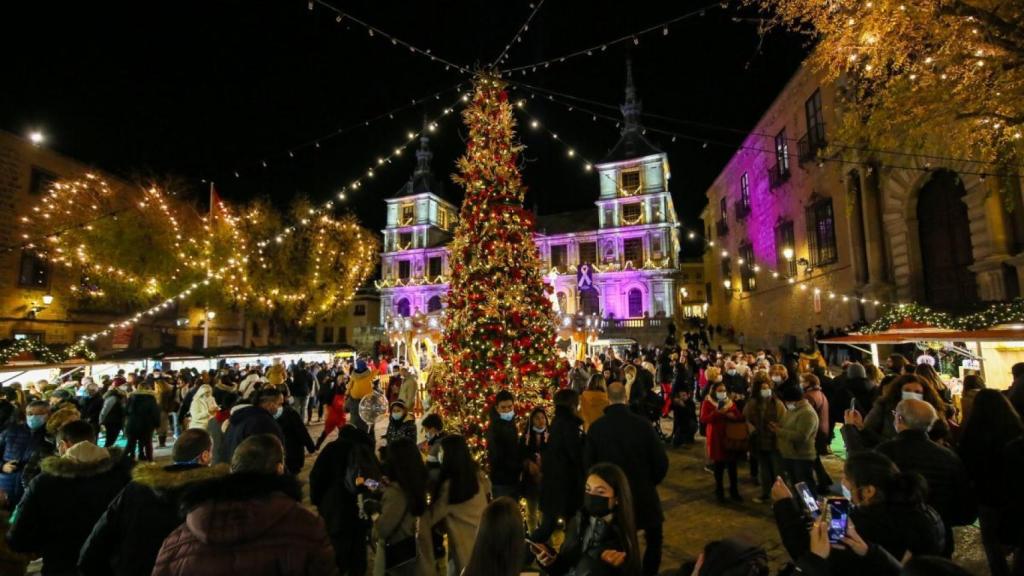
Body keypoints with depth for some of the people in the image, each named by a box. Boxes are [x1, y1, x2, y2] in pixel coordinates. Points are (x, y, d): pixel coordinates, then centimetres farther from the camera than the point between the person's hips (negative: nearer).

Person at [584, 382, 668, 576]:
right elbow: (661, 461, -12)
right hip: (642, 492, -1)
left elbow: (588, 463, -7)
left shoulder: (596, 427, -14)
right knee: (654, 538, 21)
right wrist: (650, 482, 8)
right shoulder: (642, 424, -18)